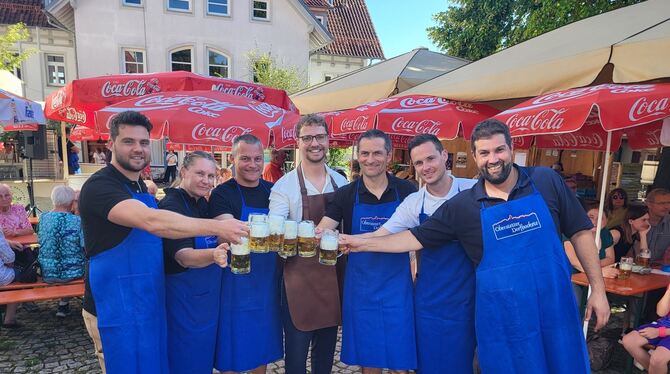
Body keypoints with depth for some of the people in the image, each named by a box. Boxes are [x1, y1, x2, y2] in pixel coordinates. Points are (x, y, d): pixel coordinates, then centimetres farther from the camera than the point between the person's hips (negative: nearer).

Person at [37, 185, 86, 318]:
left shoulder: (43, 218, -4)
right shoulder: (77, 221, -19)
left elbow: (40, 241, 12)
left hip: (46, 273, 4)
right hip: (71, 274, -4)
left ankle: (63, 305, 32)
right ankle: (64, 304, 30)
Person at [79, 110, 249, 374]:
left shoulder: (141, 188, 10)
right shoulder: (99, 186, -19)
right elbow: (152, 222, -36)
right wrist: (217, 227, -35)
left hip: (149, 303, 8)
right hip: (116, 309, -8)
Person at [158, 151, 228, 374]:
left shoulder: (203, 203, 5)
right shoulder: (171, 205, -18)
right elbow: (183, 256, -30)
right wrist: (213, 255, -48)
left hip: (207, 296, 8)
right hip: (182, 298, -8)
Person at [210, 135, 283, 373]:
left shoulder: (273, 191, 5)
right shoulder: (222, 195, -9)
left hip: (268, 281, 5)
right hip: (236, 281, -4)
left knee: (263, 343, 18)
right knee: (233, 346, 8)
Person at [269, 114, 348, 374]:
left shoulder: (341, 182, 4)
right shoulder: (284, 185, -9)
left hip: (334, 275, 4)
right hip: (299, 278, -4)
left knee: (326, 348, 20)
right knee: (296, 350, 10)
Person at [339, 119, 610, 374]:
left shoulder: (546, 181, -2)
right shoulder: (462, 206, -5)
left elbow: (580, 232, 4)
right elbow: (416, 238, -1)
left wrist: (598, 289, 2)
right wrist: (362, 243, -6)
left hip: (555, 309, 2)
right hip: (501, 318, -1)